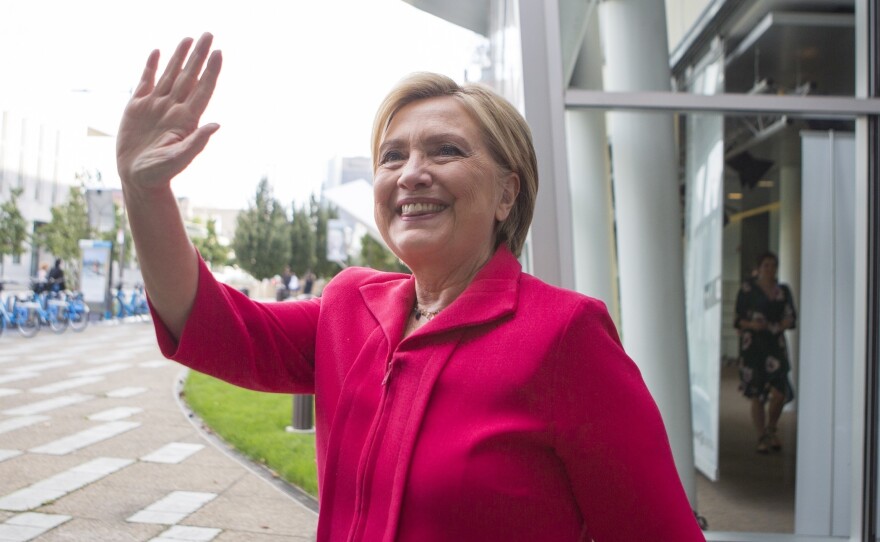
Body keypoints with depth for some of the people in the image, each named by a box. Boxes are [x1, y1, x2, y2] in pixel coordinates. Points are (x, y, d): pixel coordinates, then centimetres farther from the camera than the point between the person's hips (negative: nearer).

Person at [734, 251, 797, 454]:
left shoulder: (783, 291, 11)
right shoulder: (747, 289, 2)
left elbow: (791, 317, 14)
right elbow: (738, 319, 2)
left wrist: (784, 324, -8)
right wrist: (751, 324, -16)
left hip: (776, 344, 2)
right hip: (753, 344, -2)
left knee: (780, 391, -7)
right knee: (756, 394, -1)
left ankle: (772, 429, 20)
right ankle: (762, 438, 10)